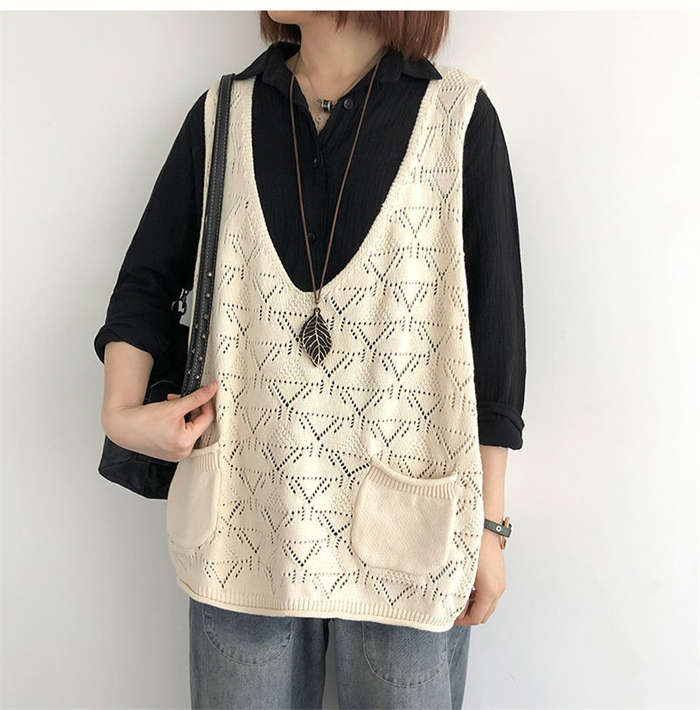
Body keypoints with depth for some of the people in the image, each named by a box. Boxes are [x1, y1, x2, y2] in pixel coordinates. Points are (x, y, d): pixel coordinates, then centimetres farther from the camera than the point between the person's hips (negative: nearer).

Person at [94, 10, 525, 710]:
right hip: (246, 522, 3)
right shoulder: (222, 115, 7)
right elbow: (147, 279, 12)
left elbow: (495, 330, -2)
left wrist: (489, 523, 0)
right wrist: (120, 410, -4)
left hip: (404, 533, -1)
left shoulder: (459, 115, -1)